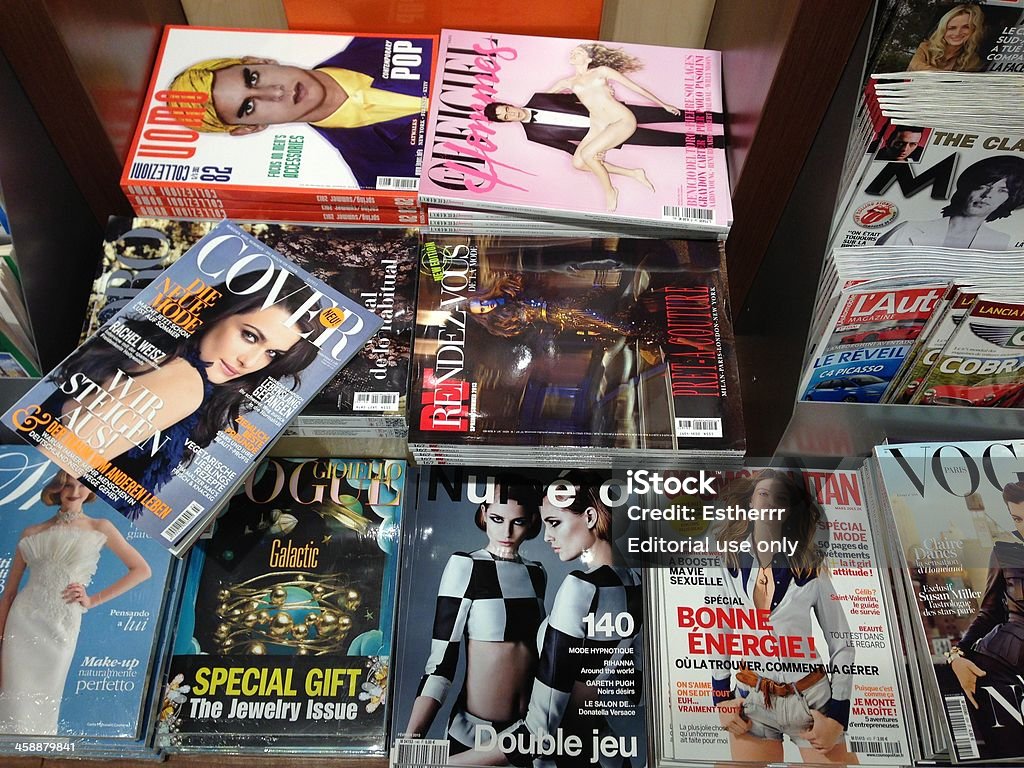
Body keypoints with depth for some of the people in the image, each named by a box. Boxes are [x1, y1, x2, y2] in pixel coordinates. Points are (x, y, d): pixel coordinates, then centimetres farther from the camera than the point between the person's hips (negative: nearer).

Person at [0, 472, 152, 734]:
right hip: (23, 622, 2)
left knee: (43, 706, 2)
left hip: (61, 629, -1)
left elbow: (142, 570, 3)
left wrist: (93, 600, 0)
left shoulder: (100, 528, 4)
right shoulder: (32, 533, 9)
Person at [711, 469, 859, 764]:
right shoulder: (725, 564, -5)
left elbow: (842, 644, -2)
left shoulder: (812, 569, -8)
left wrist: (837, 714, -6)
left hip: (811, 698, -1)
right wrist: (721, 699, 3)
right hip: (750, 700, 1)